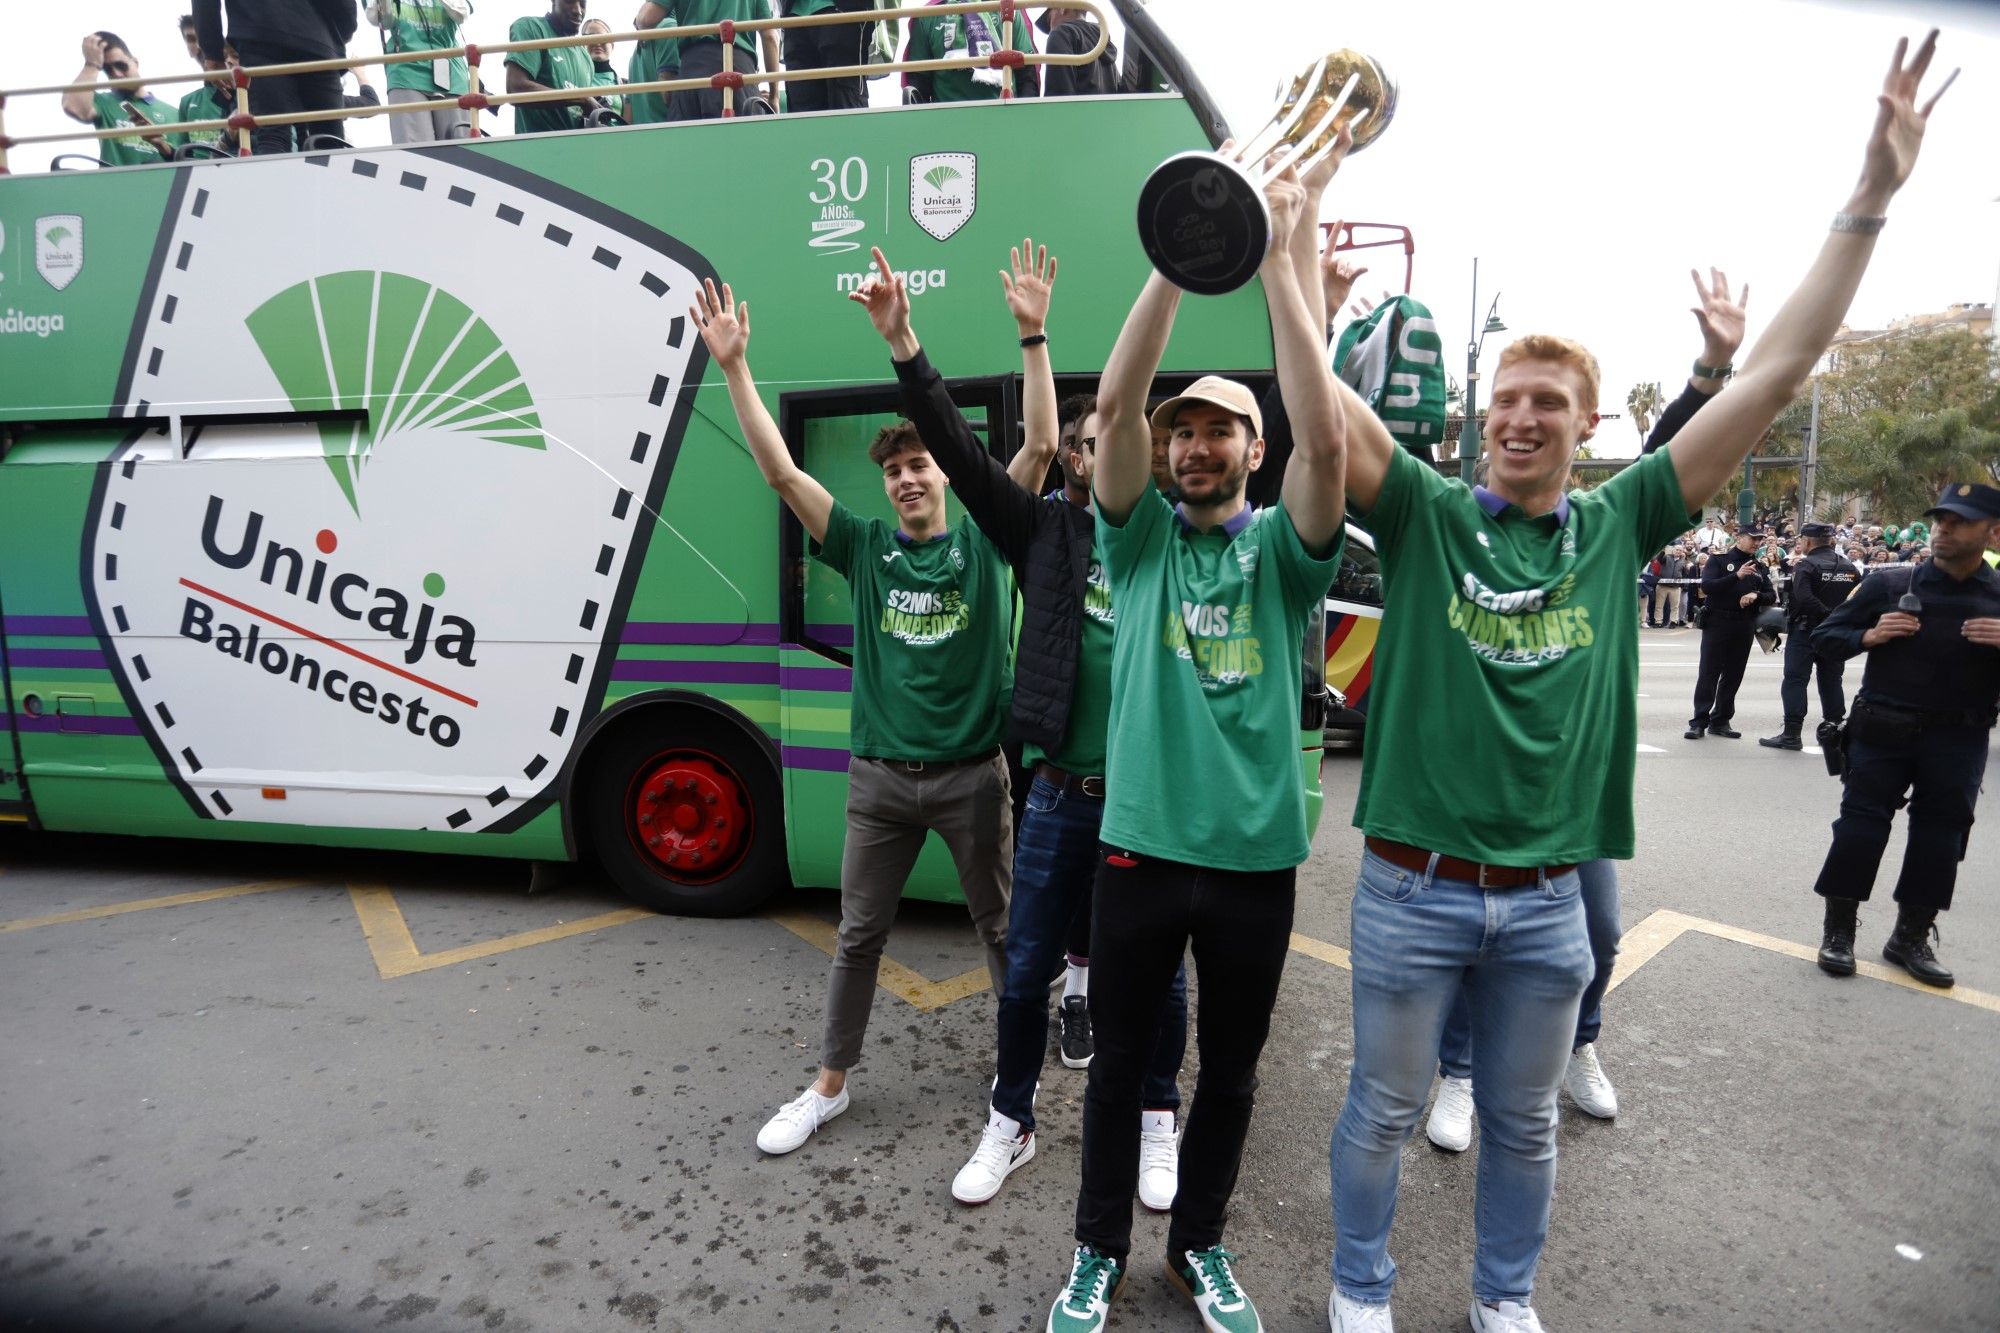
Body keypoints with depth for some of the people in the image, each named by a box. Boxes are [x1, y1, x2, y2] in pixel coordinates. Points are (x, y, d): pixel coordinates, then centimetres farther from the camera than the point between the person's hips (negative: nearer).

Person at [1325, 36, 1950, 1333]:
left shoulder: (1619, 524, 1)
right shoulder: (1427, 513, -5)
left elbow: (1777, 376, 0)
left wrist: (1871, 196, -1)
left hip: (1547, 899, 3)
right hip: (1413, 886, -2)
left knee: (1524, 1125, 21)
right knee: (1384, 1112, 15)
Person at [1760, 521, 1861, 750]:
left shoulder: (1805, 566, -12)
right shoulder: (1850, 568, 7)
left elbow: (1804, 598, -26)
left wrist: (1828, 614, -17)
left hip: (1805, 631, -6)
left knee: (1795, 679, -2)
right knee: (1831, 681, 14)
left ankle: (1792, 734, -4)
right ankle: (1833, 730, 18)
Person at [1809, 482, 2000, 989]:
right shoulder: (1888, 585, -2)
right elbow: (1824, 637, 4)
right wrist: (1868, 636, -16)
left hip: (1958, 741, 2)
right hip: (1882, 731, -2)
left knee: (1940, 836, 8)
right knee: (1860, 827, 1)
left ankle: (1911, 937, 23)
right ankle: (1838, 929, 12)